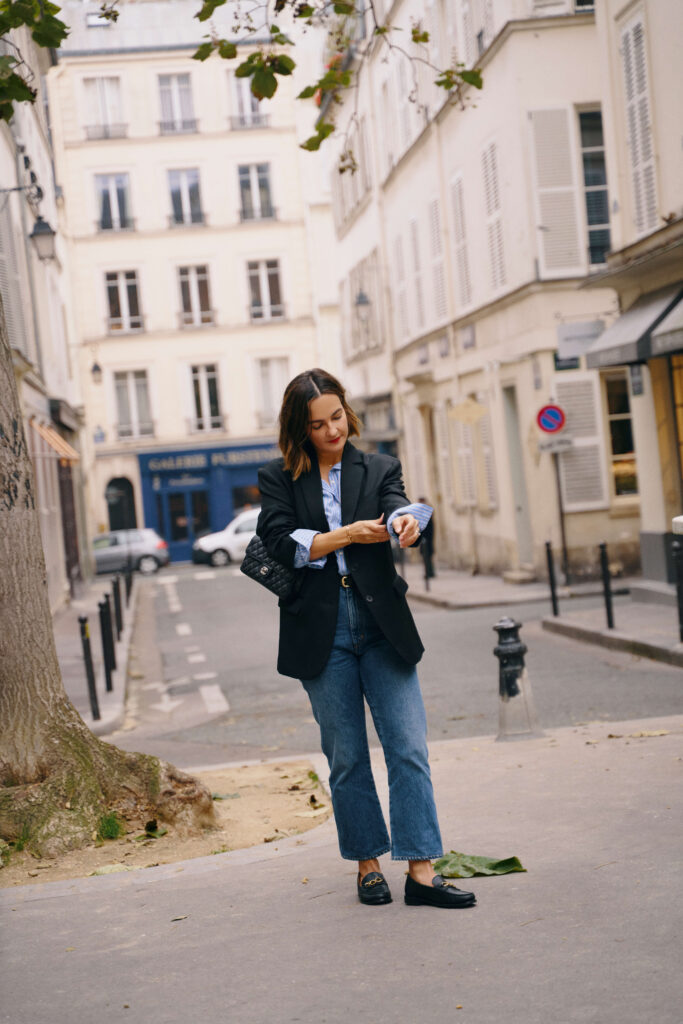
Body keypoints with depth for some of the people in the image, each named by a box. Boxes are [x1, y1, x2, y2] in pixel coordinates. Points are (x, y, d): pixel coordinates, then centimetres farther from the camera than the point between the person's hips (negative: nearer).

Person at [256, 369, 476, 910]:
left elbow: (398, 508, -9)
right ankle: (368, 864, 19)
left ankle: (422, 870, -4)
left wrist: (406, 521, -33)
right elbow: (283, 543, -6)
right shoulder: (279, 479, 7)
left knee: (409, 747, -6)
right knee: (346, 758, 6)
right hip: (321, 632, 0)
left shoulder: (378, 469, 11)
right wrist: (348, 534, -18)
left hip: (381, 624, 1)